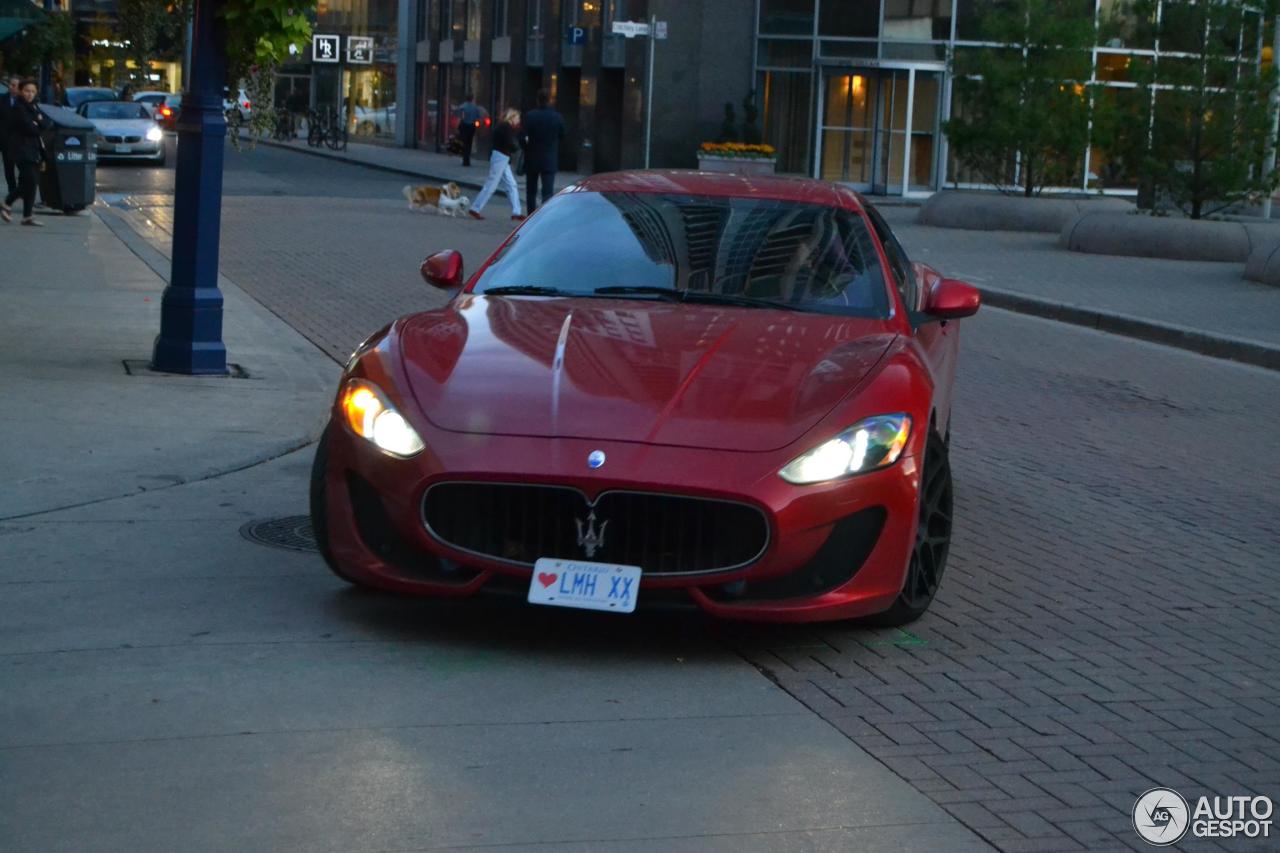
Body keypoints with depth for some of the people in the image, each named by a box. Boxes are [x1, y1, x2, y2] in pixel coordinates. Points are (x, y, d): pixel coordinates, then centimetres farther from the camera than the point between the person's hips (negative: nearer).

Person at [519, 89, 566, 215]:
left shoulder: (529, 116, -9)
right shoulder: (557, 117, -5)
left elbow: (522, 138, -13)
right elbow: (562, 136, 6)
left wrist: (526, 148, 5)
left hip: (532, 159, 0)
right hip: (550, 161, 0)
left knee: (531, 191, 15)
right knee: (548, 192, -4)